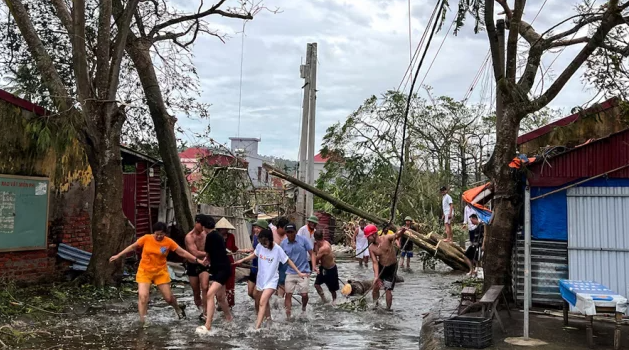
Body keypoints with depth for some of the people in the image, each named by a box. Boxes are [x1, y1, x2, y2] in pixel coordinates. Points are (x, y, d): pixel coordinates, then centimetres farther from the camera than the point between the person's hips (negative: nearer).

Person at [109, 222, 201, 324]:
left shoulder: (169, 242, -10)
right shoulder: (146, 239, -10)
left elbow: (182, 252, -7)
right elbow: (132, 247, 2)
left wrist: (197, 260, -10)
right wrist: (118, 256, 5)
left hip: (161, 272, 0)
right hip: (144, 272, 0)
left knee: (168, 297, 5)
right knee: (143, 296, -15)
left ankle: (179, 310, 36)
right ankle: (142, 321, -6)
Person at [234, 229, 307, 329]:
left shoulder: (277, 249, -19)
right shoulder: (259, 246, -8)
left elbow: (288, 261, -9)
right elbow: (254, 255, 14)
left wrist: (299, 272, -10)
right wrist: (242, 260, 10)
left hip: (271, 280, -5)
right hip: (261, 279, 5)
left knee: (262, 302, -21)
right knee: (264, 302, 23)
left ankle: (257, 328, -24)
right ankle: (268, 318, 47)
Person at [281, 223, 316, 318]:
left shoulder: (303, 240, -9)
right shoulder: (283, 243, -1)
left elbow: (311, 254, -4)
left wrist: (314, 266, -17)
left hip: (303, 272, -2)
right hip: (290, 273, 2)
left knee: (304, 294, -3)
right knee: (288, 294, -1)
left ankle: (303, 308, 29)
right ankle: (288, 315, 8)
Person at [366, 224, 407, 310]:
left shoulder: (386, 238, -19)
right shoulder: (371, 248, -10)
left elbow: (396, 235, -35)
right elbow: (375, 262, -14)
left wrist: (402, 231, -59)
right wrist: (376, 276, -26)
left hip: (392, 267, -4)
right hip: (381, 267, 4)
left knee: (388, 290, -3)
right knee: (375, 287, 8)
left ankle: (388, 309, 10)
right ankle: (375, 305, 29)